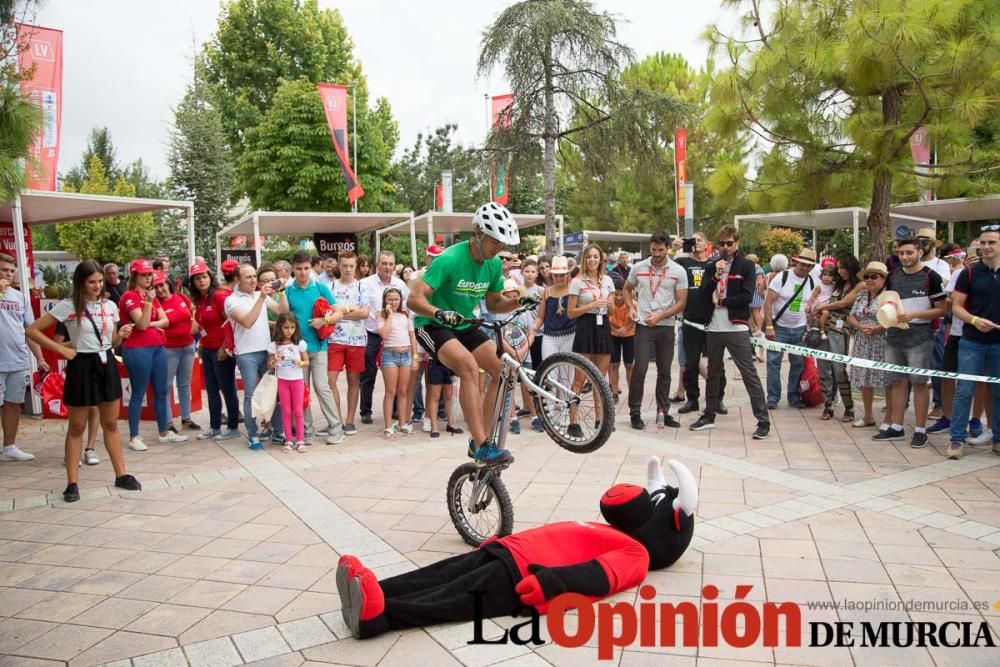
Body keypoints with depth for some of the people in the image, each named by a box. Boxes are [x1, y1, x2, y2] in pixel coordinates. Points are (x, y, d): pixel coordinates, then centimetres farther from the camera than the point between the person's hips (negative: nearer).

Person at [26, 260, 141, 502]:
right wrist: (62, 349, -13)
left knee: (111, 424, 11)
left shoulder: (110, 306, 5)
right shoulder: (67, 306, -9)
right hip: (82, 366, -4)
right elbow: (33, 330, -9)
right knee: (77, 427, 4)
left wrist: (122, 335, -7)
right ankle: (72, 483, 11)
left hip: (107, 364, 4)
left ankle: (121, 475, 18)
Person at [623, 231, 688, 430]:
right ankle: (635, 413, 6)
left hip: (666, 327, 1)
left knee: (664, 371, 10)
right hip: (643, 326, -1)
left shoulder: (678, 271, -3)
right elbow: (627, 289, 17)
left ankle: (663, 412, 21)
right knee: (640, 370, -3)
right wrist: (631, 307, 0)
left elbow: (681, 303, -4)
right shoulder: (638, 267, 1)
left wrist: (660, 316, -15)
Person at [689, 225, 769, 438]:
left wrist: (721, 300, -8)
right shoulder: (711, 267, 13)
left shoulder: (746, 266, 0)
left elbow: (747, 297, -10)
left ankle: (763, 421, -3)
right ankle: (709, 415, 26)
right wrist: (716, 275, -11)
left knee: (749, 374, -6)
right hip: (714, 328, 5)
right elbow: (703, 294, 0)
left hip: (737, 328, -5)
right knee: (713, 373, 15)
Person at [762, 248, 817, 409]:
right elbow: (768, 303, -13)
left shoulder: (812, 283, 3)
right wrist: (769, 326, -18)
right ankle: (772, 398, 6)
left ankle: (794, 397, 20)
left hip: (799, 329, 4)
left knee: (798, 363, 8)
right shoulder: (782, 277, -10)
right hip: (778, 327, -4)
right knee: (773, 362, -3)